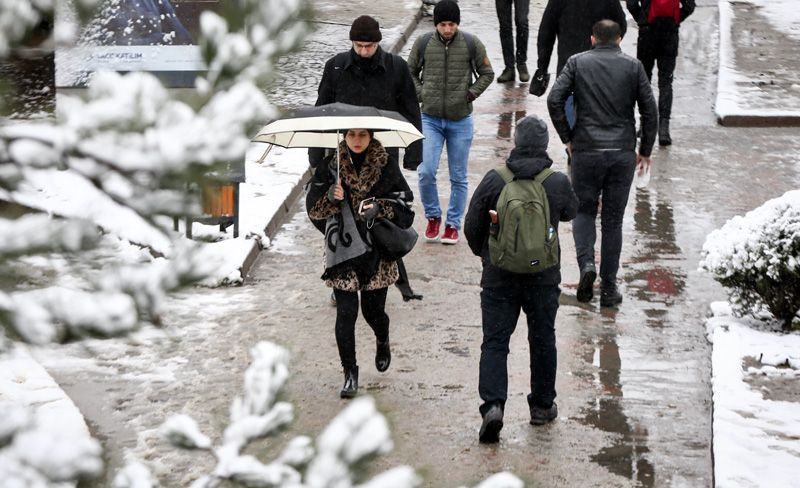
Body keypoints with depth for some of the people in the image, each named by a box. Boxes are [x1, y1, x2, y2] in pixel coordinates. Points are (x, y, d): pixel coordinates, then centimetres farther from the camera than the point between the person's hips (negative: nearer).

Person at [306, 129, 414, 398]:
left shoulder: (387, 166, -1)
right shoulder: (329, 167, 0)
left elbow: (404, 202, 1)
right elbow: (313, 208, 0)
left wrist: (379, 207, -17)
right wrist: (330, 198, -21)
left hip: (376, 251, 0)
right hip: (342, 252, 0)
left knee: (373, 310, 7)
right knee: (346, 312, -5)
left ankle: (382, 342, 43)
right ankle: (350, 373, 7)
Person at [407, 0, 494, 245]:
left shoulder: (472, 44, -6)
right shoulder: (423, 43, -3)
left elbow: (487, 74, 7)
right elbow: (411, 73, 12)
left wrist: (471, 94, -4)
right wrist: (421, 95, -1)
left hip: (461, 121, 0)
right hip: (430, 119, 0)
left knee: (458, 177, 7)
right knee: (426, 172, -9)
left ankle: (453, 224, 20)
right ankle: (433, 216, 14)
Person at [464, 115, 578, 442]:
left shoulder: (494, 181, -10)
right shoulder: (559, 183, -9)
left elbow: (472, 227, -3)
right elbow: (570, 213, 12)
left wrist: (483, 254, 16)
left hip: (499, 277, -1)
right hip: (544, 277, 1)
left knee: (494, 342, 3)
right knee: (542, 341, 16)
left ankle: (493, 404, -15)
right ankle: (542, 405, 26)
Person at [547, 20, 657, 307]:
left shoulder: (577, 63, 2)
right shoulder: (633, 66, 4)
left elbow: (554, 100, -7)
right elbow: (649, 110, 1)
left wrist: (567, 139, 3)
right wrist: (645, 151, 9)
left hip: (586, 151, -1)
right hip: (623, 153, 1)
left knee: (584, 211, 16)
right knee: (613, 219, 9)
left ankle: (586, 263, -10)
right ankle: (608, 288, 9)